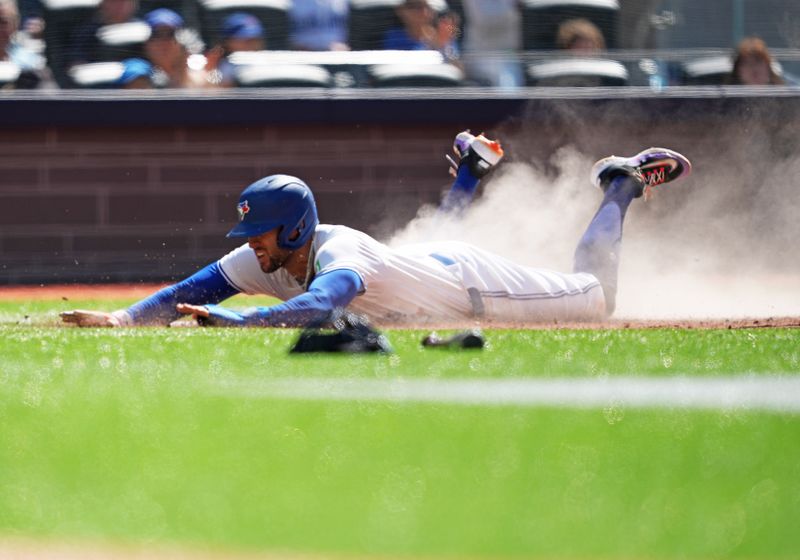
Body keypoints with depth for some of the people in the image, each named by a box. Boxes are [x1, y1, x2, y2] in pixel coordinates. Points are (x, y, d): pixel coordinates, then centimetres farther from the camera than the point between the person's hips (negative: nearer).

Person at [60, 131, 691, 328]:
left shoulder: (342, 258, -44)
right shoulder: (261, 259, -24)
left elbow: (314, 309, -64)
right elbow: (193, 292, -27)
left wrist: (232, 320, -73)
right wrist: (123, 317, -43)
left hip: (469, 282, -7)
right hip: (427, 262, 7)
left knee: (595, 294, 11)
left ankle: (622, 185, 29)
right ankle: (471, 173, 54)